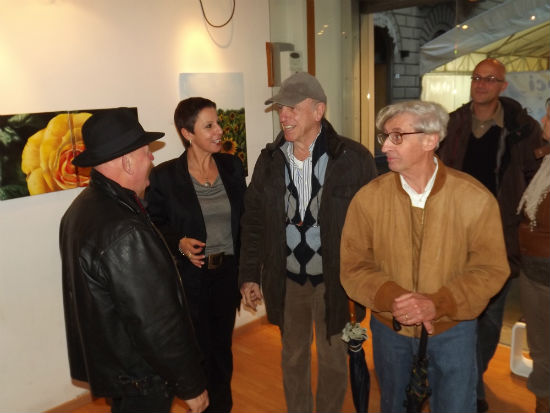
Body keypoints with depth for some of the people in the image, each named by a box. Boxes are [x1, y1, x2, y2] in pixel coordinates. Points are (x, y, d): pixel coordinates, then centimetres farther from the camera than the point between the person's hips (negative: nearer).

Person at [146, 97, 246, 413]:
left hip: (228, 274, 4)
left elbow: (243, 219, 6)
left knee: (222, 348, 20)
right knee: (200, 352, 11)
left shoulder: (232, 166, 0)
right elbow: (155, 226, -3)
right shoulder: (165, 175, -11)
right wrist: (179, 243, -21)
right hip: (190, 278, -3)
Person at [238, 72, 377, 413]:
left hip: (334, 280, -3)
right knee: (293, 356, 22)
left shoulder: (354, 159, -13)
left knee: (332, 359, 17)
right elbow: (254, 222, 5)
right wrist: (249, 275, 3)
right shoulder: (270, 160, -1)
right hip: (286, 280, 3)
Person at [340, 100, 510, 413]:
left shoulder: (476, 198, -16)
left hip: (452, 328, -1)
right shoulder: (368, 198, -13)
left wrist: (435, 303, -24)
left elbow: (491, 268, -12)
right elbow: (353, 267, -9)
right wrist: (391, 298, -27)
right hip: (389, 328, 2)